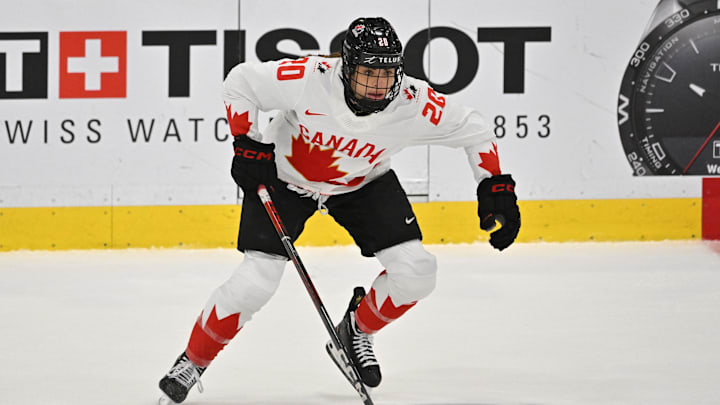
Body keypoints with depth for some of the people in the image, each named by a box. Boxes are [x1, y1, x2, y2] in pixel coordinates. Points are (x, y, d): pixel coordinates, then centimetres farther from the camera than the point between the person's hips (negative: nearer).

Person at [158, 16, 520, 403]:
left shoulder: (414, 103, -28)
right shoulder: (308, 79, -34)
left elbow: (472, 128, -11)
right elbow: (240, 81, -19)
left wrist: (496, 186, -17)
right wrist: (247, 144, -22)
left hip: (363, 183, 3)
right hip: (283, 175, -3)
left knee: (415, 273, -11)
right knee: (255, 281, -16)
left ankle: (357, 331, 17)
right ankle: (192, 361, 5)